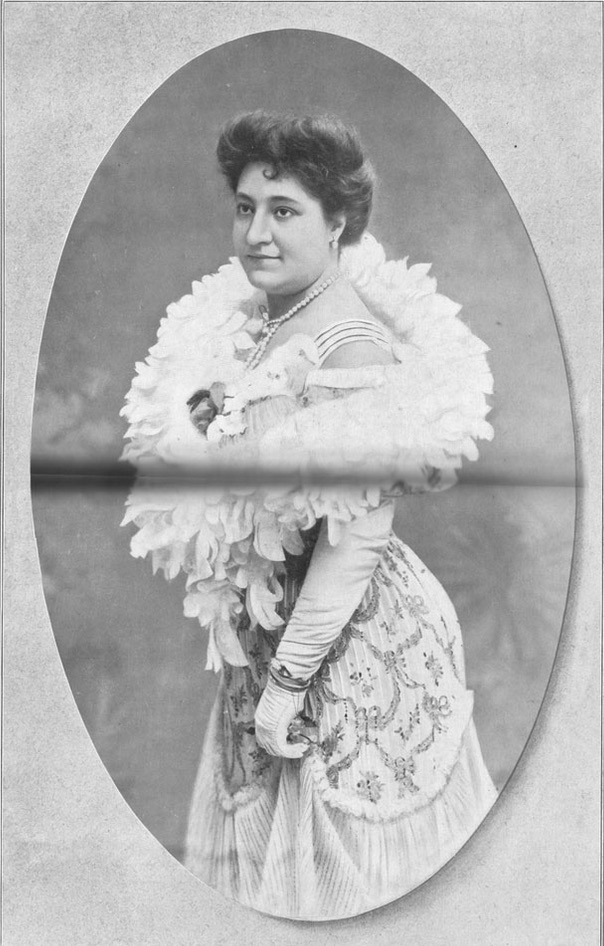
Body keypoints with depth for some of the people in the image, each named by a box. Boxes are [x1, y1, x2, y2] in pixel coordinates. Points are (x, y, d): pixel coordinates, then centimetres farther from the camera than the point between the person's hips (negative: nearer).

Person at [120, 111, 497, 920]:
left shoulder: (349, 345, -21)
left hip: (349, 642, -8)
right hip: (269, 632, 9)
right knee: (272, 844, 22)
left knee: (345, 868, 9)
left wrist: (288, 681, -22)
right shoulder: (253, 320, 4)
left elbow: (357, 536, -25)